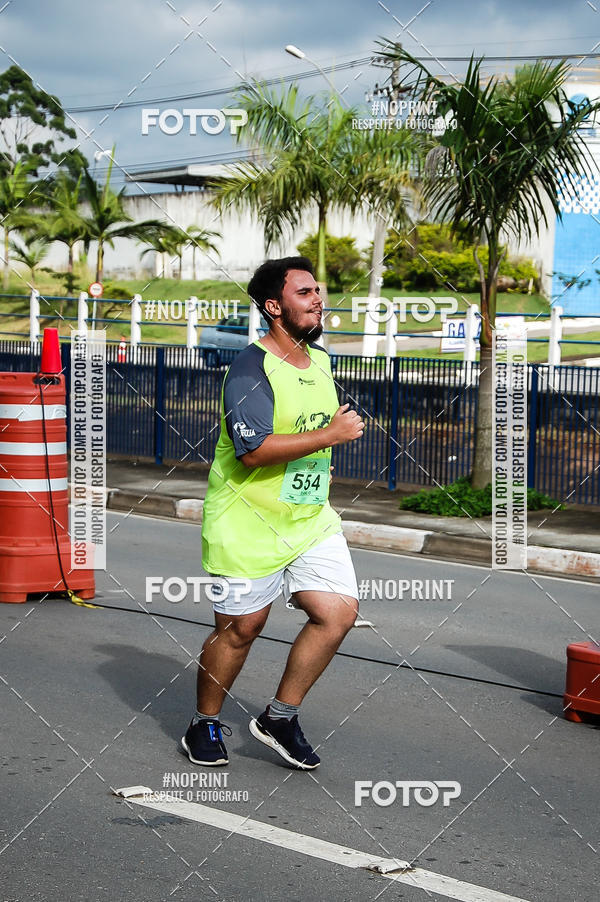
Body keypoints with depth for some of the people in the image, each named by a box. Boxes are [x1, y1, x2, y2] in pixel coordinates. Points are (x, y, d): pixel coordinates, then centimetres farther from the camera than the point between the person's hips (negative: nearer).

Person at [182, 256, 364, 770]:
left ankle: (280, 718, 10)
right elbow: (254, 449, -28)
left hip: (310, 518, 7)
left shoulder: (320, 359, 10)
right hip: (249, 523, -7)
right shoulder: (251, 368, -17)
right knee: (240, 628, 3)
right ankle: (205, 726, 25)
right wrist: (331, 434, -25)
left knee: (339, 610, -5)